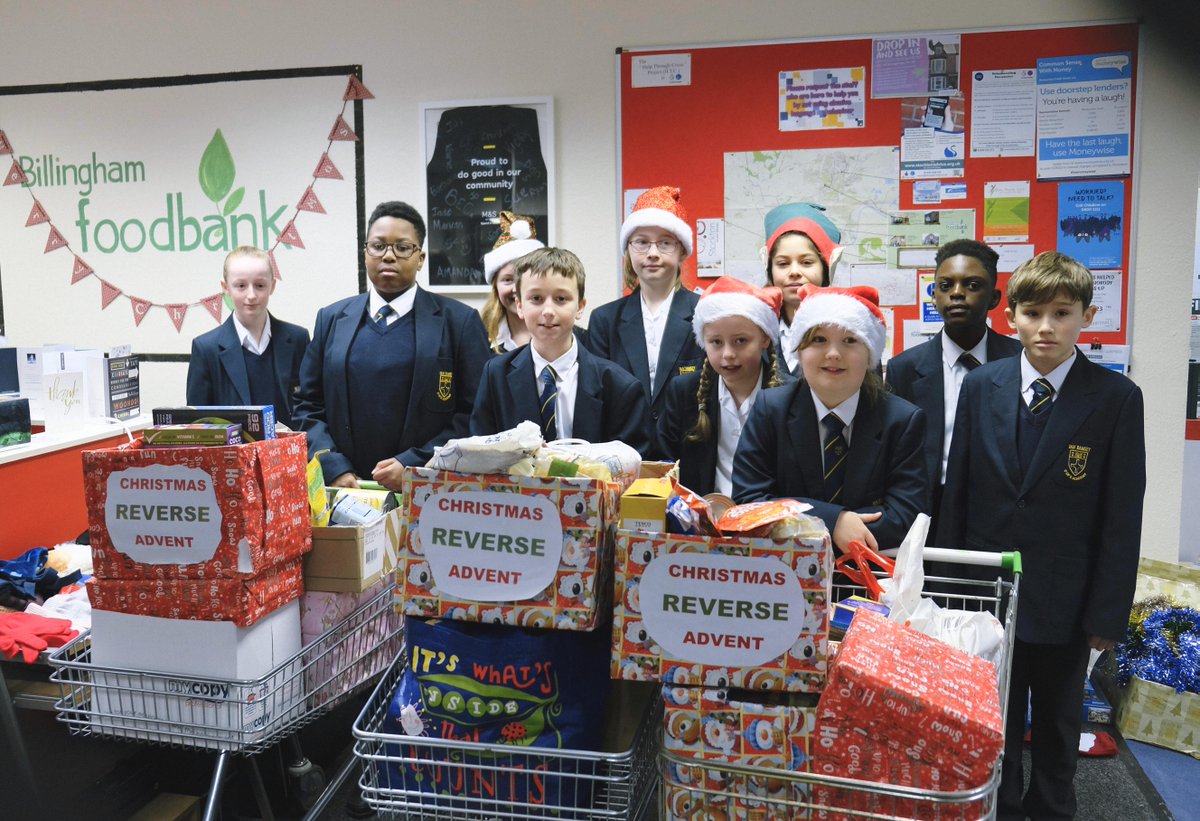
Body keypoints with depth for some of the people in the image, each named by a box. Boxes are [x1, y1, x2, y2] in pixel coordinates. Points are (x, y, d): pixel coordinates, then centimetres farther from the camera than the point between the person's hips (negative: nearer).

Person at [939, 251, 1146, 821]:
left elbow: (1122, 514, -8)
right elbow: (958, 490, 1)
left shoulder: (1117, 399, -9)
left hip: (1064, 600, -1)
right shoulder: (981, 386, -3)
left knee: (1058, 721, 19)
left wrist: (1109, 612, -8)